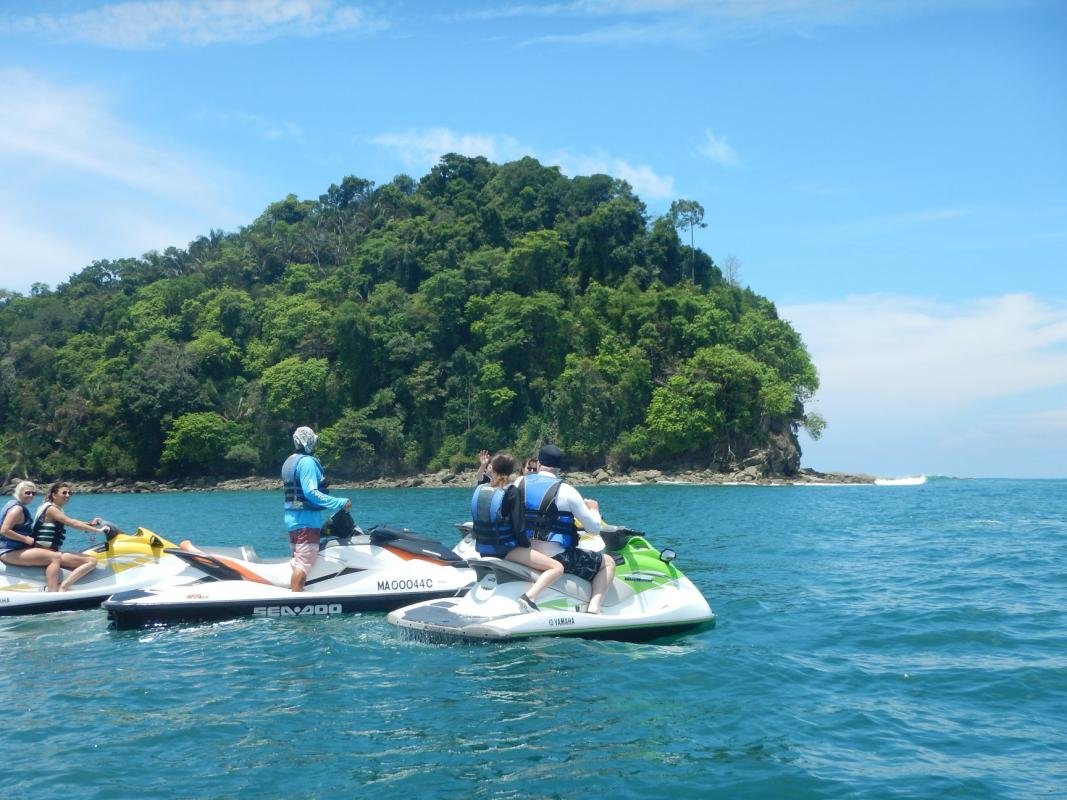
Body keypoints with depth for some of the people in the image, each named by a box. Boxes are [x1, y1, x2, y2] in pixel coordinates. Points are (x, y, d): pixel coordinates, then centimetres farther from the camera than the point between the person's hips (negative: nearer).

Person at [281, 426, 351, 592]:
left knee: (297, 561, 14)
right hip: (307, 521, -10)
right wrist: (340, 503, -25)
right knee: (304, 564, -11)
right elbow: (311, 492, -24)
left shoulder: (289, 462, 16)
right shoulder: (307, 462, -14)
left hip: (291, 519, 10)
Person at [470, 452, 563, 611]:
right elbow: (518, 525, -14)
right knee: (557, 568, -12)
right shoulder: (510, 491, -12)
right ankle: (530, 596, -30)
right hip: (506, 549, -7)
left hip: (483, 550, 7)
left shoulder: (479, 489, 5)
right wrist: (527, 547, 0)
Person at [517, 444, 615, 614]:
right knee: (608, 562, 12)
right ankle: (594, 608, -7)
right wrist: (594, 510, 15)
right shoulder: (566, 491, -10)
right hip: (556, 558, -6)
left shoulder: (519, 483, 3)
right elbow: (594, 528, -6)